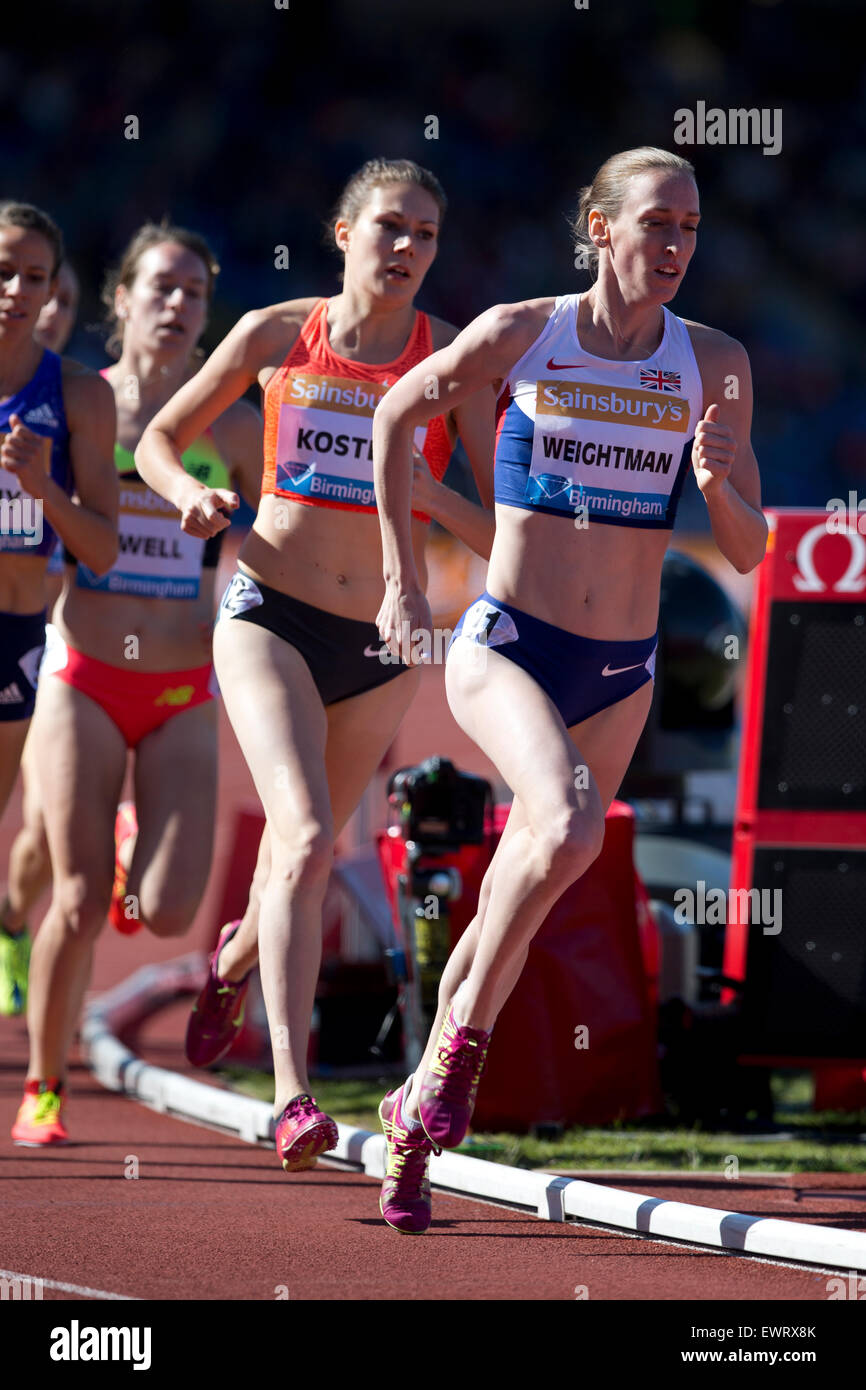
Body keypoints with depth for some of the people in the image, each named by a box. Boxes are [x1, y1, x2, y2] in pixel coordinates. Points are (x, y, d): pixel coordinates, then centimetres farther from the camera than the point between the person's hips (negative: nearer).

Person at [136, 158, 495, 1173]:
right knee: (305, 839, -23)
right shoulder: (276, 336, 0)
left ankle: (235, 958, 55)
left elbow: (504, 527, -2)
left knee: (309, 850, 18)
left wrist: (422, 487, -21)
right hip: (270, 617, -2)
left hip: (381, 642, 2)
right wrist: (191, 496, -8)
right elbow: (157, 441, 12)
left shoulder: (452, 358, 0)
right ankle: (292, 1095, -27)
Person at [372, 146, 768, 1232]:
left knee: (514, 905, 11)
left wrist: (717, 482, -19)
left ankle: (418, 1115, 28)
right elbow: (395, 415, 11)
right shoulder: (519, 335, -6)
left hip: (620, 673, 3)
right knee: (571, 823, -31)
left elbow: (748, 553, 3)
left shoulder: (714, 368, -1)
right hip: (505, 645, -3)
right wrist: (400, 580, 10)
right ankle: (461, 1039, -14)